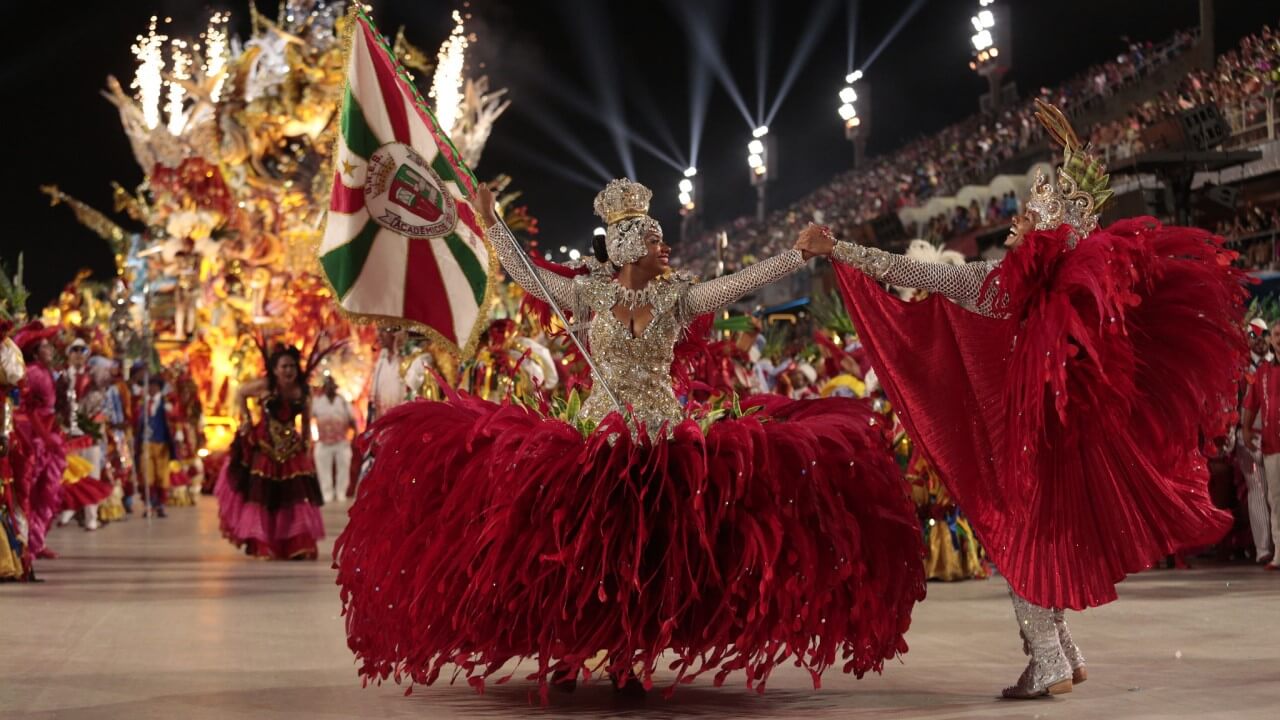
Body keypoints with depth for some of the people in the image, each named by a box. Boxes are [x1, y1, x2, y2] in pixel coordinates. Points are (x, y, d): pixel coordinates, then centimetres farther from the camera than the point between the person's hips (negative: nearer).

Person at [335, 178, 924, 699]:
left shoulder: (676, 296, 2)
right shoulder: (590, 293, 0)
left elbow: (742, 282, -1)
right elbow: (525, 275, 3)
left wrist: (800, 253, -6)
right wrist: (491, 224, 2)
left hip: (663, 436, 1)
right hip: (598, 433, -1)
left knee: (648, 547, 1)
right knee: (582, 540, -2)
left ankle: (628, 655, 11)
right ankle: (567, 652, 10)